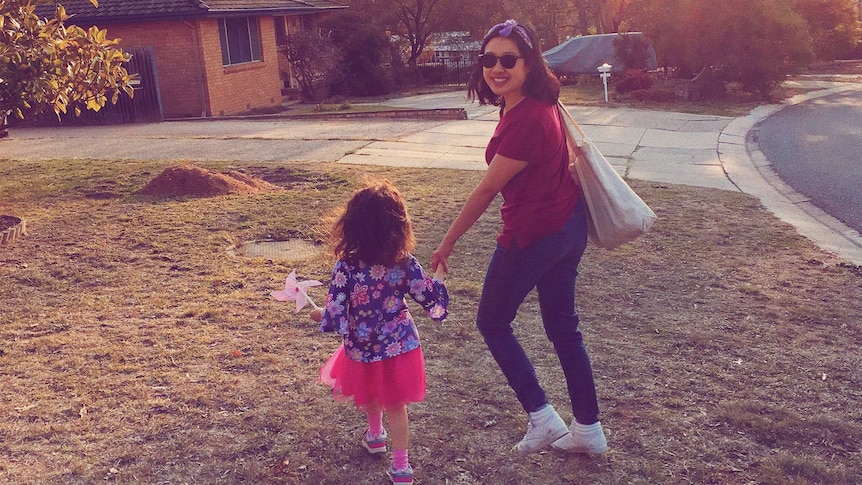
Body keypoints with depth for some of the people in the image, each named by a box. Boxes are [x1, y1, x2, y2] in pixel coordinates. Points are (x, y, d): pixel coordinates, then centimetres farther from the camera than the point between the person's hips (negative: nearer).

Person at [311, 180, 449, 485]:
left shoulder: (346, 268, -23)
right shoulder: (406, 264, -17)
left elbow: (335, 317, -21)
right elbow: (430, 298, -6)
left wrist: (320, 316, 1)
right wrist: (439, 275, 13)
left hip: (362, 349, -1)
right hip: (399, 346, 1)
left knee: (370, 398, 30)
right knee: (395, 406, 19)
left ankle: (375, 436, 54)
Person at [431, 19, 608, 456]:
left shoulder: (525, 121, -26)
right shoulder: (541, 103, 1)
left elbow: (486, 190, -19)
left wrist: (447, 243, -10)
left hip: (533, 235, -9)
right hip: (569, 226, 9)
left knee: (492, 323, 12)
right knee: (563, 326, 17)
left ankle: (541, 418, 13)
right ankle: (588, 429, 28)